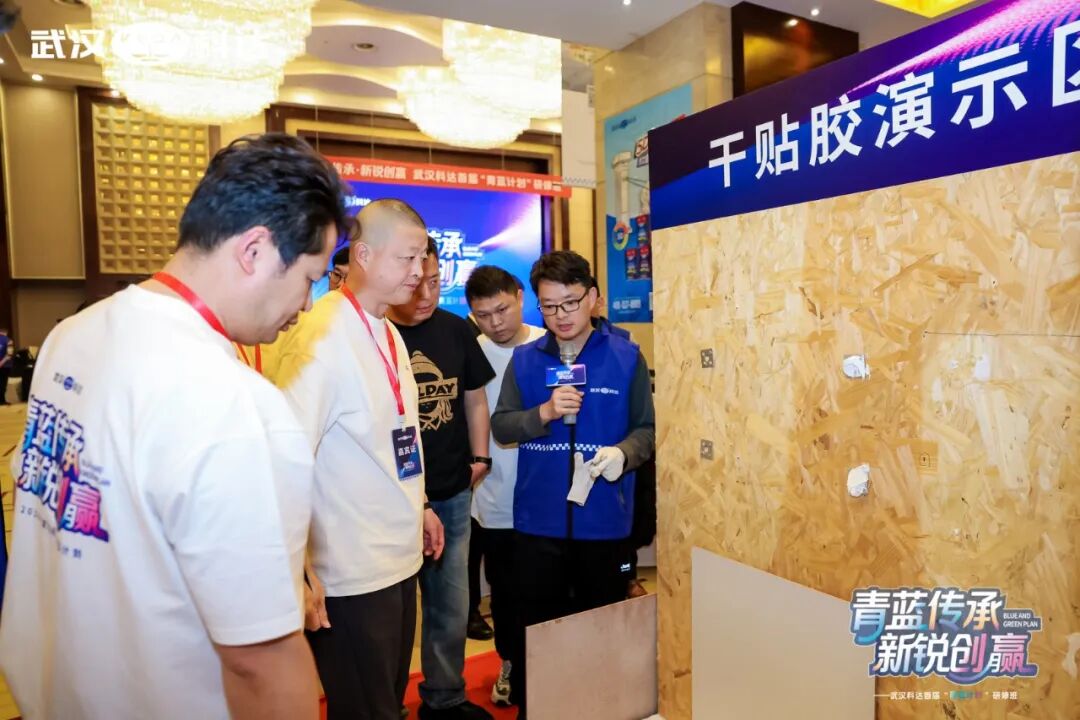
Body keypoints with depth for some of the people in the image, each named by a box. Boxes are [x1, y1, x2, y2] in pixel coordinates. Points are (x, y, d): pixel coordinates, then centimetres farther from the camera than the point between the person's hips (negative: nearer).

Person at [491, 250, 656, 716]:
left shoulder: (626, 357, -3)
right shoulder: (524, 359, 3)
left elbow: (647, 428, -2)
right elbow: (500, 427, -1)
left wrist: (623, 453, -22)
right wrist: (544, 413, -17)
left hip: (604, 519, -1)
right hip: (537, 520, 1)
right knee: (536, 626, 15)